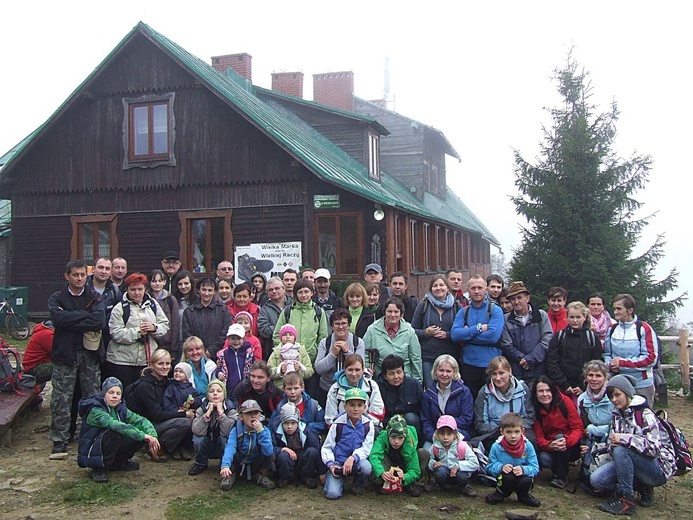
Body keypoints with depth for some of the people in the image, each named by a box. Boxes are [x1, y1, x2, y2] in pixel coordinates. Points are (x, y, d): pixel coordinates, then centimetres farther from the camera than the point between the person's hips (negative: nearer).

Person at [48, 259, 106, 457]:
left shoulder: (95, 298, 6)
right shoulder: (57, 298, 5)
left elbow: (100, 321, -13)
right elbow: (58, 319, -16)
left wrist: (71, 320, -12)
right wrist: (85, 316, -11)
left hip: (89, 353, 1)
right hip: (64, 354, -1)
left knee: (94, 398, 4)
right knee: (61, 400, 0)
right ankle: (59, 441, 8)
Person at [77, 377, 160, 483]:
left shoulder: (120, 408, 1)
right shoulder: (95, 410, -21)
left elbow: (141, 420, -6)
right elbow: (114, 425, -36)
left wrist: (152, 435, -26)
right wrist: (143, 436, -40)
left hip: (111, 451, 7)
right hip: (90, 454, -7)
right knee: (114, 433, -34)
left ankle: (119, 462, 11)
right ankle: (100, 469, -13)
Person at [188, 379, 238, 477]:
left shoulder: (231, 409, -15)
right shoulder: (202, 408, -10)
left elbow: (227, 432, -31)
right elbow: (197, 431, -26)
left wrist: (220, 412, -31)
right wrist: (208, 412, -30)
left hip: (224, 447, -2)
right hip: (207, 448, 2)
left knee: (224, 438, -32)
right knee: (197, 438, -27)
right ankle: (201, 464, 2)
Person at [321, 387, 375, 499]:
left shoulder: (368, 425, -2)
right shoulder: (338, 424, -4)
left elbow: (366, 448, -6)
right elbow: (326, 448, 2)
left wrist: (353, 458, -24)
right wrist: (330, 464, -14)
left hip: (357, 461, 1)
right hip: (338, 463, -1)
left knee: (366, 467, -34)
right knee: (332, 494, -22)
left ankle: (359, 485, 0)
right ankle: (339, 480, 14)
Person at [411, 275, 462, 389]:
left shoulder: (456, 306, 4)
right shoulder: (423, 305, 4)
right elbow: (413, 330, 7)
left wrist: (447, 335, -12)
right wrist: (425, 332, -11)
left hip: (450, 356, 1)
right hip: (427, 357, 0)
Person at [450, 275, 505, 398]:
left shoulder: (495, 310, -4)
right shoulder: (463, 312, 7)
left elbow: (493, 335, -19)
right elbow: (454, 334, -8)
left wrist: (467, 334, -11)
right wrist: (478, 328, -17)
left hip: (490, 365, -3)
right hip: (468, 365, 3)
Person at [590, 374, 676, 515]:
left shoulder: (645, 415, -15)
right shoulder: (616, 415, 7)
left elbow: (654, 448, -25)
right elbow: (613, 441, 10)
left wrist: (624, 439, -29)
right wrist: (612, 444, -15)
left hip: (659, 469, -7)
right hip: (633, 463, 7)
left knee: (621, 450, -32)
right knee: (596, 479, -14)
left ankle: (626, 500, -21)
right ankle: (643, 488, 4)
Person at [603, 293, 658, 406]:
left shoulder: (644, 329, -8)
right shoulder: (612, 329, 8)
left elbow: (651, 358, -13)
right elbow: (606, 353, 13)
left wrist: (622, 363, -17)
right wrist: (610, 364, -10)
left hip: (642, 385, -4)